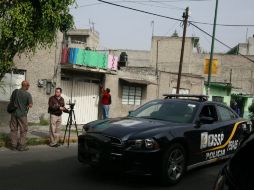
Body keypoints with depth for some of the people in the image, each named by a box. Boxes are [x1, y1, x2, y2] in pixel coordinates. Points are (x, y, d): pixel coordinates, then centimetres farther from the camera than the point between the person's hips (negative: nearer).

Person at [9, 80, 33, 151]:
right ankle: (21, 146, 7)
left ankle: (13, 145, 15)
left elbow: (11, 100, 10)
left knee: (13, 129, 12)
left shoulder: (15, 91, -1)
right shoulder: (28, 94, -14)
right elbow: (30, 105, -16)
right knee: (23, 130, 7)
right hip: (22, 114, -4)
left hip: (14, 113, 4)